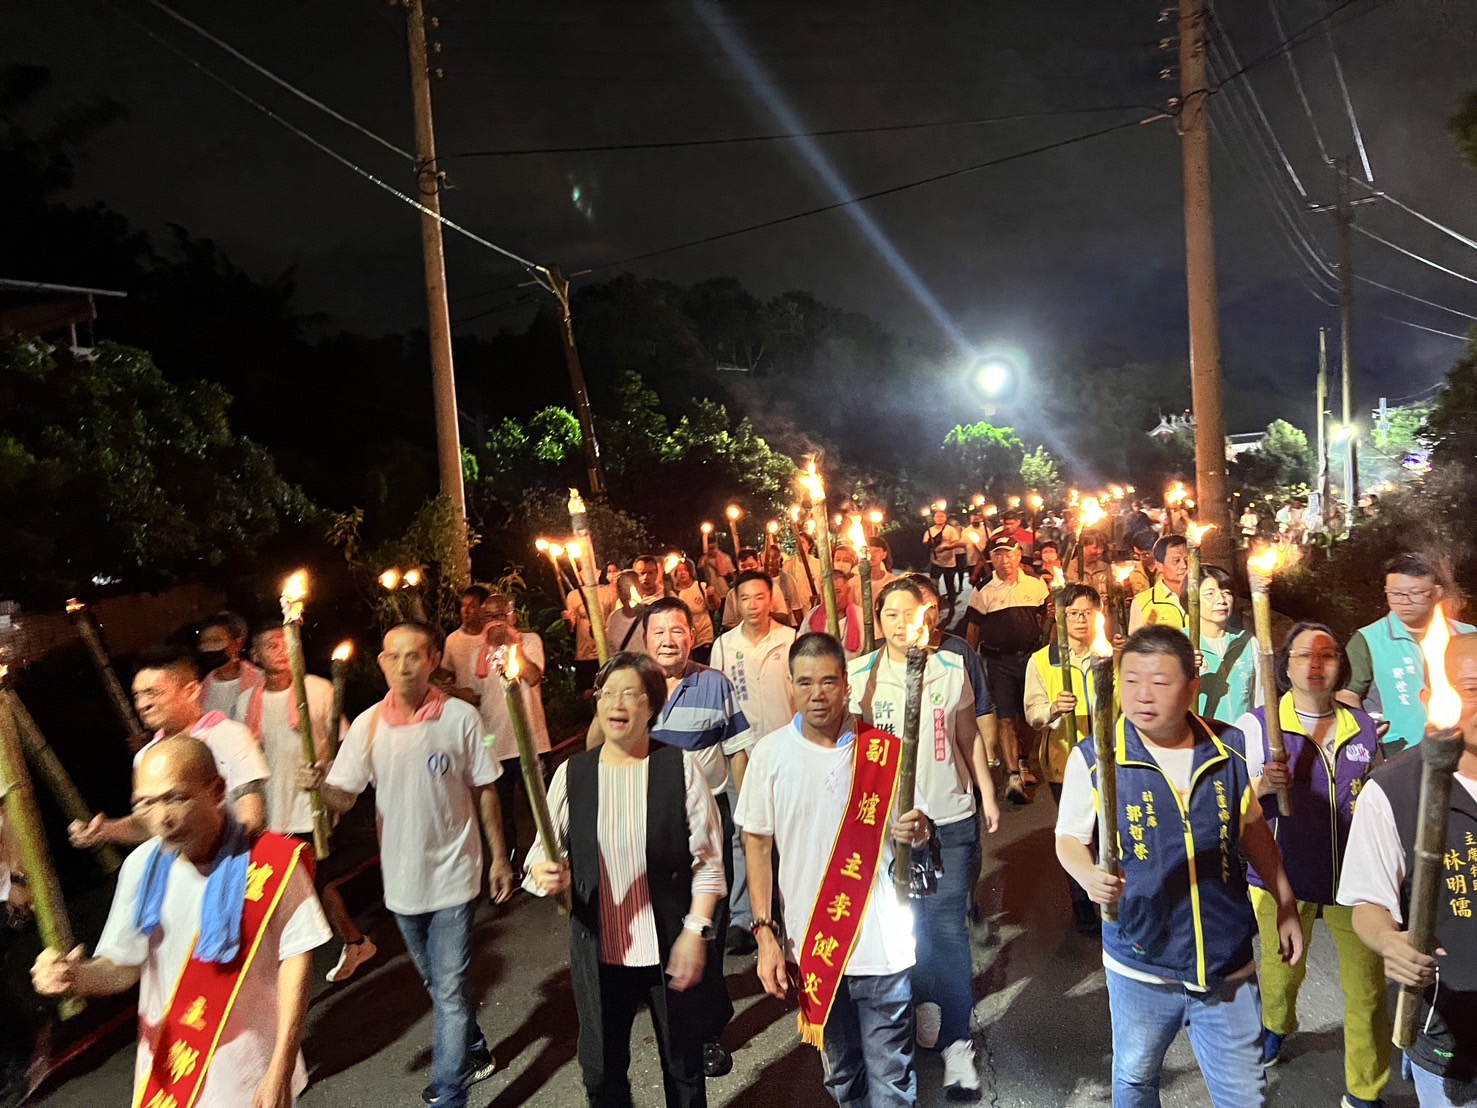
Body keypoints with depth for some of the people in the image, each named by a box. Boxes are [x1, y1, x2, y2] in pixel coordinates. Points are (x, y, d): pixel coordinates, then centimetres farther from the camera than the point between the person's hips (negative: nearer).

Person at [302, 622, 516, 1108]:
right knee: (437, 983, 22)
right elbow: (344, 798, -7)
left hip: (452, 874, -4)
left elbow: (484, 791, -5)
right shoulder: (367, 725, -7)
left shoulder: (460, 718, -14)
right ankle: (473, 1054, 45)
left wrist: (499, 857, -1)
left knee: (450, 987, -3)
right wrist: (319, 784, -29)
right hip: (401, 877, 4)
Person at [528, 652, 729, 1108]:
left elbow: (707, 860, -7)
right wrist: (543, 874, -21)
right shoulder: (572, 773, -2)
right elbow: (542, 851, 1)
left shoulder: (680, 767, -9)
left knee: (683, 1067, 17)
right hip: (598, 951, 2)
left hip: (670, 949, -2)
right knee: (601, 1071, 15)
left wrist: (696, 930, -11)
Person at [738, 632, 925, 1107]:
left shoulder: (883, 751, -7)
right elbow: (757, 845, 0)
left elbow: (904, 836, 5)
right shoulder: (771, 754, -6)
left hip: (881, 944, -1)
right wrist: (766, 934, -4)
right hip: (810, 945, 1)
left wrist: (915, 832, -18)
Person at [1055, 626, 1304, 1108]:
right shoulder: (1093, 758, -15)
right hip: (1140, 965, -1)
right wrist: (1090, 877, -25)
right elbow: (1070, 838, -4)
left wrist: (1286, 905, 13)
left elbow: (1253, 828, 10)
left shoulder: (1229, 749, -6)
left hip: (1229, 964, 2)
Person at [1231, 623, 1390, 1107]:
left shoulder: (1362, 726, 2)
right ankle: (1275, 1027, 50)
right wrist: (1262, 787, -27)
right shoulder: (1257, 725, -10)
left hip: (1354, 880, 2)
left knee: (1368, 990, 6)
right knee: (1281, 971, 18)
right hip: (1283, 878, -2)